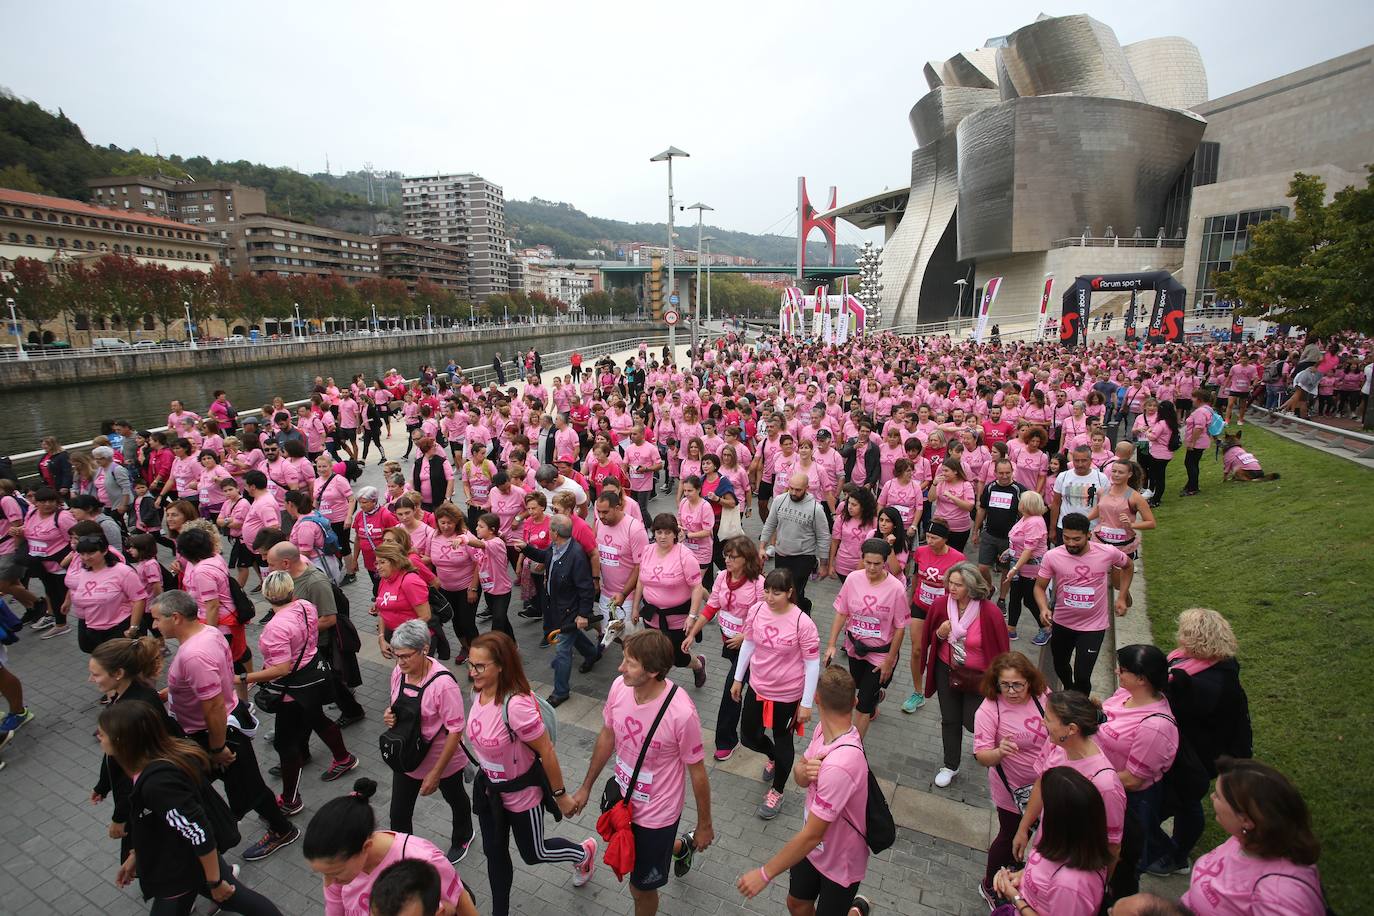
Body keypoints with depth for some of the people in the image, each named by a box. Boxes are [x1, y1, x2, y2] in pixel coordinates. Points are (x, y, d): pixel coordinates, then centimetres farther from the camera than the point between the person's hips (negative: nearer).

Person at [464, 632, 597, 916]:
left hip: (521, 793, -6)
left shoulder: (516, 705, -39)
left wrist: (560, 795, -16)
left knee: (533, 853, 18)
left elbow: (546, 751, -27)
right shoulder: (478, 691, -15)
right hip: (488, 788, 6)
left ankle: (585, 853, 47)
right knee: (494, 851, 24)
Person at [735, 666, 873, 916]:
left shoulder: (839, 765, -39)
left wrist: (764, 874, -23)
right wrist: (805, 770, -26)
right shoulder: (823, 730, -14)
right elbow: (799, 775, 0)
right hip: (816, 847, 7)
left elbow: (812, 835, -33)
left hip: (841, 864, -7)